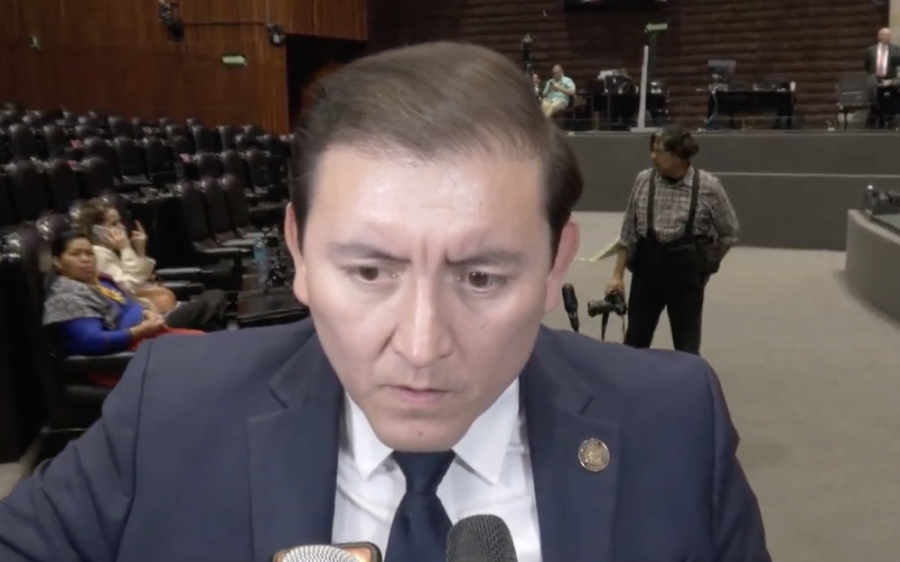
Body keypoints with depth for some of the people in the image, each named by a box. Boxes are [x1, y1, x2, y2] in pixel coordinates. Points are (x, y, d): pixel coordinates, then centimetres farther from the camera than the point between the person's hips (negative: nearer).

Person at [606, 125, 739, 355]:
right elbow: (629, 232, 4)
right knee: (635, 342, 12)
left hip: (687, 274, -2)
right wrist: (618, 274, 2)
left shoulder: (708, 186, -10)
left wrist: (706, 266, 7)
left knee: (687, 348, 8)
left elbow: (730, 233, 3)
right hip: (646, 269, 2)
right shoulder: (643, 180, -3)